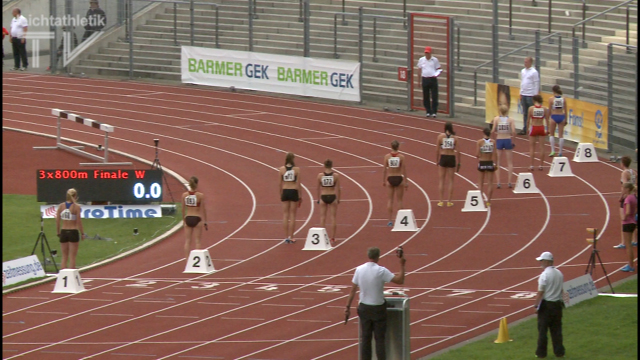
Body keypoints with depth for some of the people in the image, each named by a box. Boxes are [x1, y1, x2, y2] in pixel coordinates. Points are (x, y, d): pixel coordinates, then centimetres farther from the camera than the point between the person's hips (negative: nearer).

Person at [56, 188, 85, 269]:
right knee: (72, 257, 2)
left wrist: (58, 232, 13)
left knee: (64, 256, 12)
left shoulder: (61, 206, 1)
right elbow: (79, 221, -9)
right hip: (73, 232, -3)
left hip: (63, 232, 3)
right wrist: (82, 233, 0)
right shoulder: (76, 206, -10)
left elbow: (57, 221, 2)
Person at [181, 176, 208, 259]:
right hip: (197, 219, -2)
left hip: (188, 218, 2)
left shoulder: (184, 195, -2)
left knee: (187, 241, 7)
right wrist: (205, 222, 2)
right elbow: (203, 209, -5)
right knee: (197, 241, 3)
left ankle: (187, 259, 3)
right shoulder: (200, 195, -9)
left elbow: (183, 209, 4)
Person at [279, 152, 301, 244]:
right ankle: (290, 237, 3)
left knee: (285, 215, 7)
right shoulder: (296, 169, -7)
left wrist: (281, 195, 12)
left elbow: (280, 184, 1)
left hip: (285, 192, 2)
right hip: (294, 192, -2)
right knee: (292, 215, 4)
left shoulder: (281, 169, -2)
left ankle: (286, 237, 7)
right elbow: (298, 183, -5)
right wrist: (299, 196, 3)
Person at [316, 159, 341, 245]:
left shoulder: (320, 175, -5)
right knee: (333, 218, 6)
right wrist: (338, 199, 7)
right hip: (332, 197, -1)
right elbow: (337, 188, -3)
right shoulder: (336, 176, -7)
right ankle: (332, 239, 7)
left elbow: (319, 188, 1)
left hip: (323, 197, 1)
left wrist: (319, 199, 10)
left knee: (322, 217, 9)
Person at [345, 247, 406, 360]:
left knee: (365, 339, 9)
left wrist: (348, 306, 7)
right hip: (378, 308, -3)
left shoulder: (359, 270, -3)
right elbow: (400, 280, -16)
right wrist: (402, 265, -6)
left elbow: (353, 290, 1)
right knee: (379, 339, 3)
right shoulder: (381, 271, -15)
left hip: (364, 308, 3)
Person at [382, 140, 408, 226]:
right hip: (399, 178, -1)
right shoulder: (401, 157, -8)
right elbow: (404, 170, -6)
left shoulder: (387, 156, -4)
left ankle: (390, 220, 6)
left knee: (390, 200, 8)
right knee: (399, 200, 8)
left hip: (390, 178, 1)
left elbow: (384, 169, -2)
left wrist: (383, 180, 7)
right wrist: (406, 181, 0)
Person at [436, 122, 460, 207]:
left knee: (442, 180, 8)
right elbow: (457, 151, -3)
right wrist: (458, 163, 3)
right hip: (451, 158, 1)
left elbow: (437, 150, -4)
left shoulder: (440, 136, -4)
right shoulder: (454, 138, -2)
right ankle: (449, 201, 9)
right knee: (450, 180, 9)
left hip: (443, 158, -1)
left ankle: (441, 201, 7)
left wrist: (437, 161, 4)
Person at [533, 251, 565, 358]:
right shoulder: (559, 274, 5)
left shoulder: (545, 274, -15)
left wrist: (537, 306, -7)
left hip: (546, 305, -6)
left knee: (542, 329, 2)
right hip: (558, 304, 6)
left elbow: (540, 293, -14)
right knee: (556, 329, 11)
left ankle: (541, 352, 5)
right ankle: (559, 351, 12)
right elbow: (562, 290, 12)